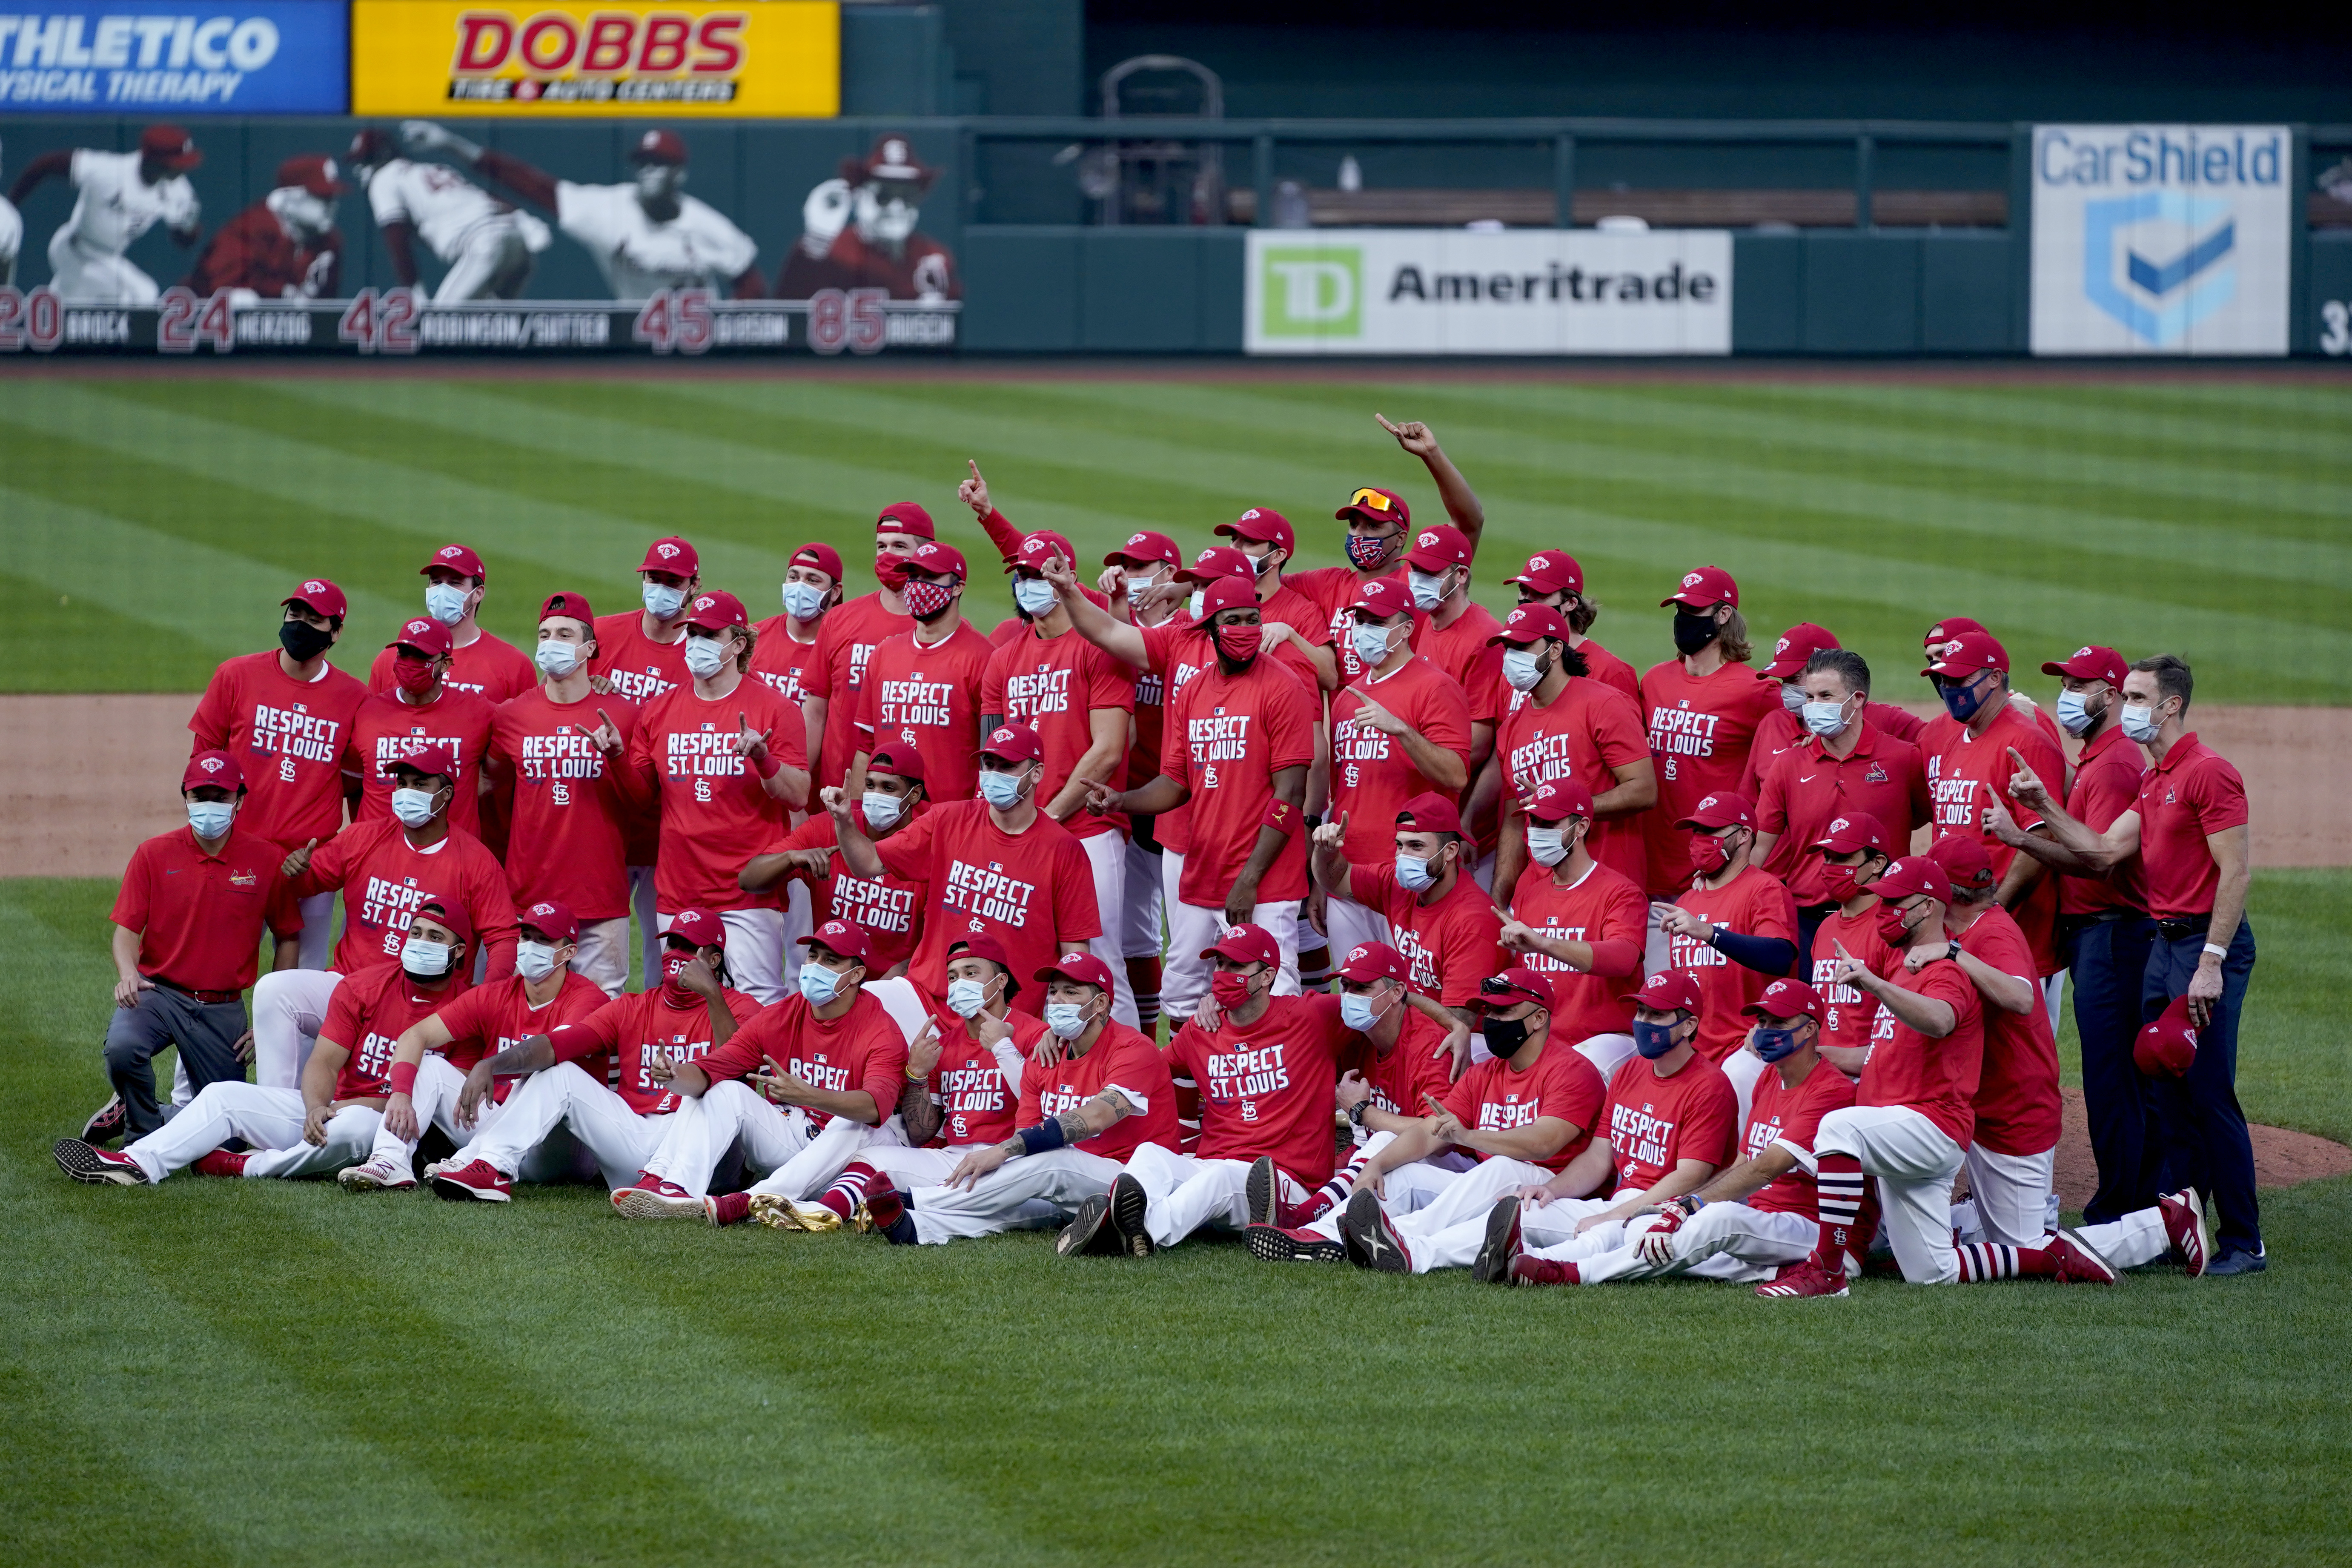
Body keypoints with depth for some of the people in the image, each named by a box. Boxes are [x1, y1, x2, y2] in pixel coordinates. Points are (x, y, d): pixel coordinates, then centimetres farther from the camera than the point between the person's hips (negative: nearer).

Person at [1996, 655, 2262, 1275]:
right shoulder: (2151, 781, 16)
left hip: (2208, 944, -10)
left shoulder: (2208, 772, -13)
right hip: (2164, 941, 10)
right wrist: (2044, 806, 4)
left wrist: (2212, 962, -21)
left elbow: (2236, 872, -17)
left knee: (2210, 1096, -8)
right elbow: (2104, 851, 14)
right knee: (2170, 1099, 11)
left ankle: (2243, 1242, -4)